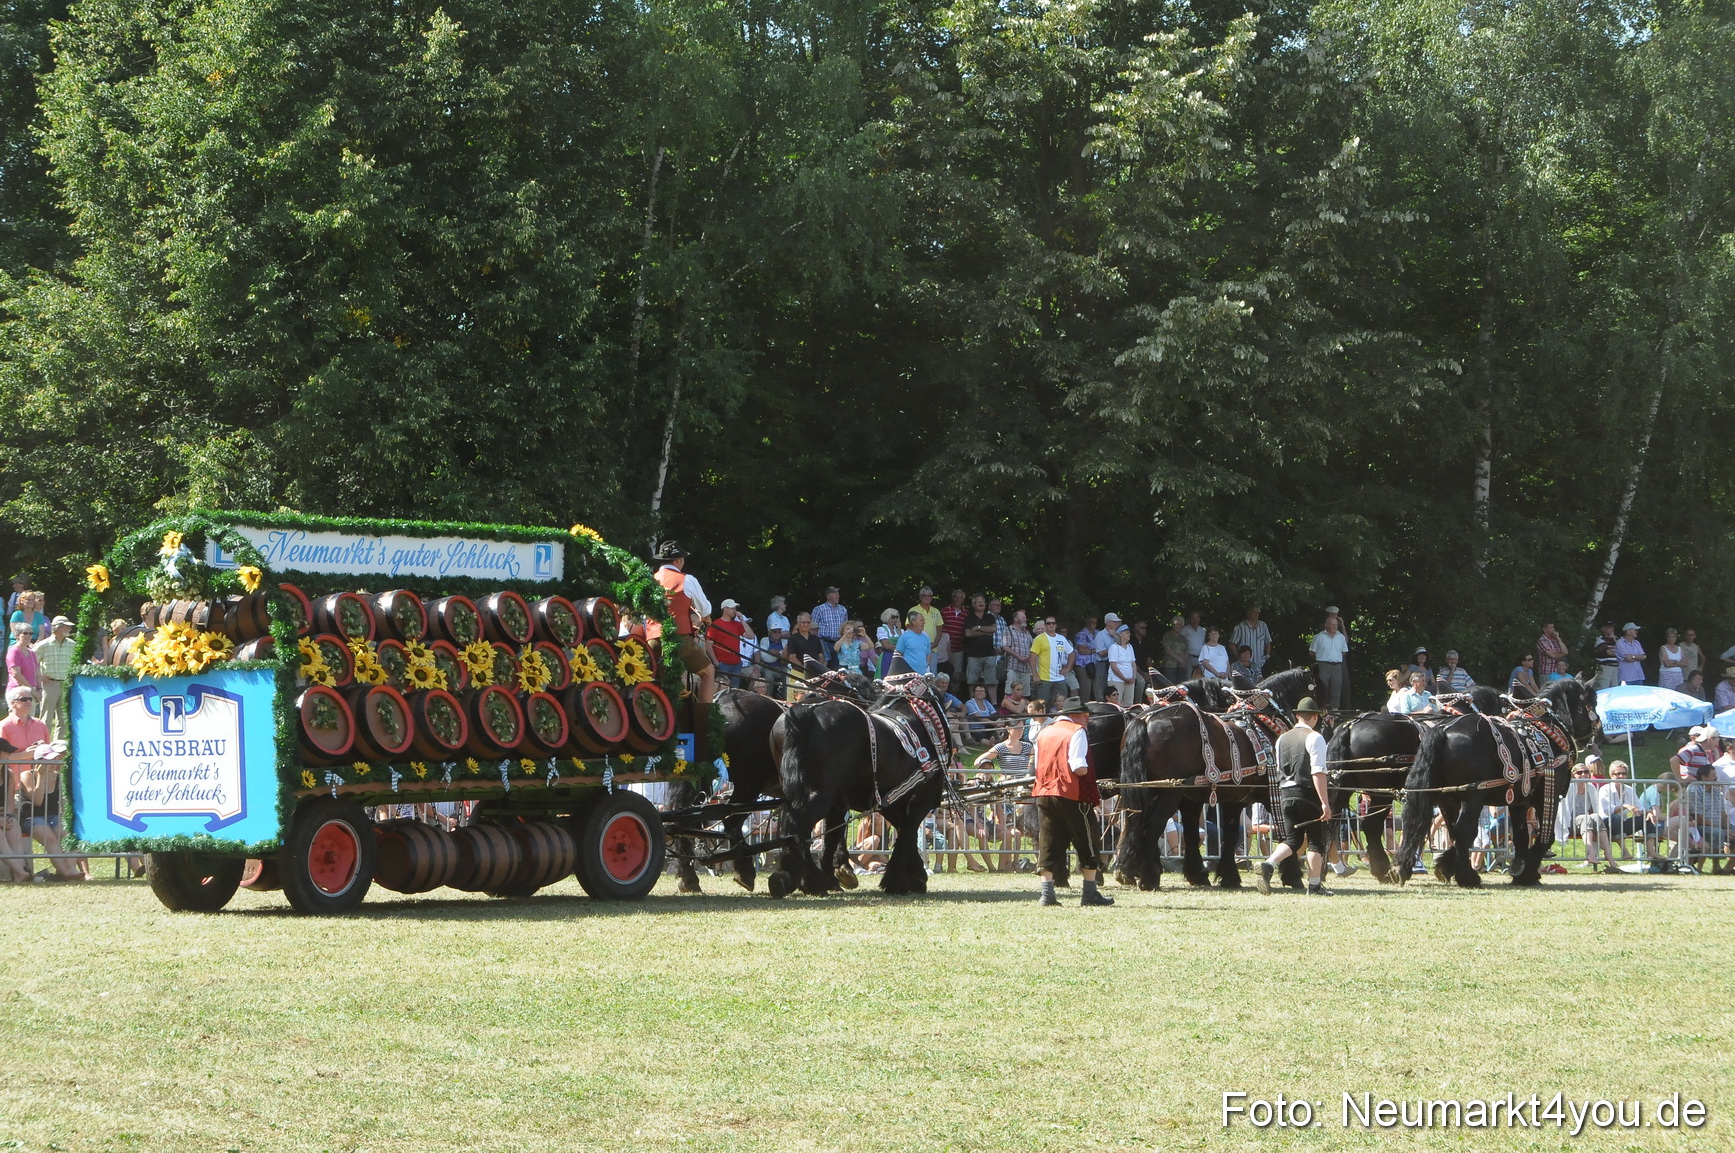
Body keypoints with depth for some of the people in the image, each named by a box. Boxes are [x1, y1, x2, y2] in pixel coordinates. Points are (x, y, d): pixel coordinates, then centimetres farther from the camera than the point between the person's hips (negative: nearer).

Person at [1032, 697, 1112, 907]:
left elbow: (1037, 767, 14)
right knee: (1087, 844, 5)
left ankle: (1047, 893, 1)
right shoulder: (1076, 732, -6)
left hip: (1044, 793, 6)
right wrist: (1088, 770, 4)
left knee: (1049, 845, 7)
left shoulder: (1043, 734, 14)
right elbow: (1079, 768, -16)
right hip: (1072, 795, -6)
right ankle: (1090, 893, 5)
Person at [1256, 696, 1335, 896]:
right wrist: (1325, 802, -20)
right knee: (1316, 840, 7)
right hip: (1309, 795, -5)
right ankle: (1314, 885, 9)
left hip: (1287, 794, 5)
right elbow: (1318, 773, -18)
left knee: (1293, 839, 11)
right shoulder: (1314, 738, -10)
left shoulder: (1282, 739, 10)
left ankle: (1268, 865, -13)